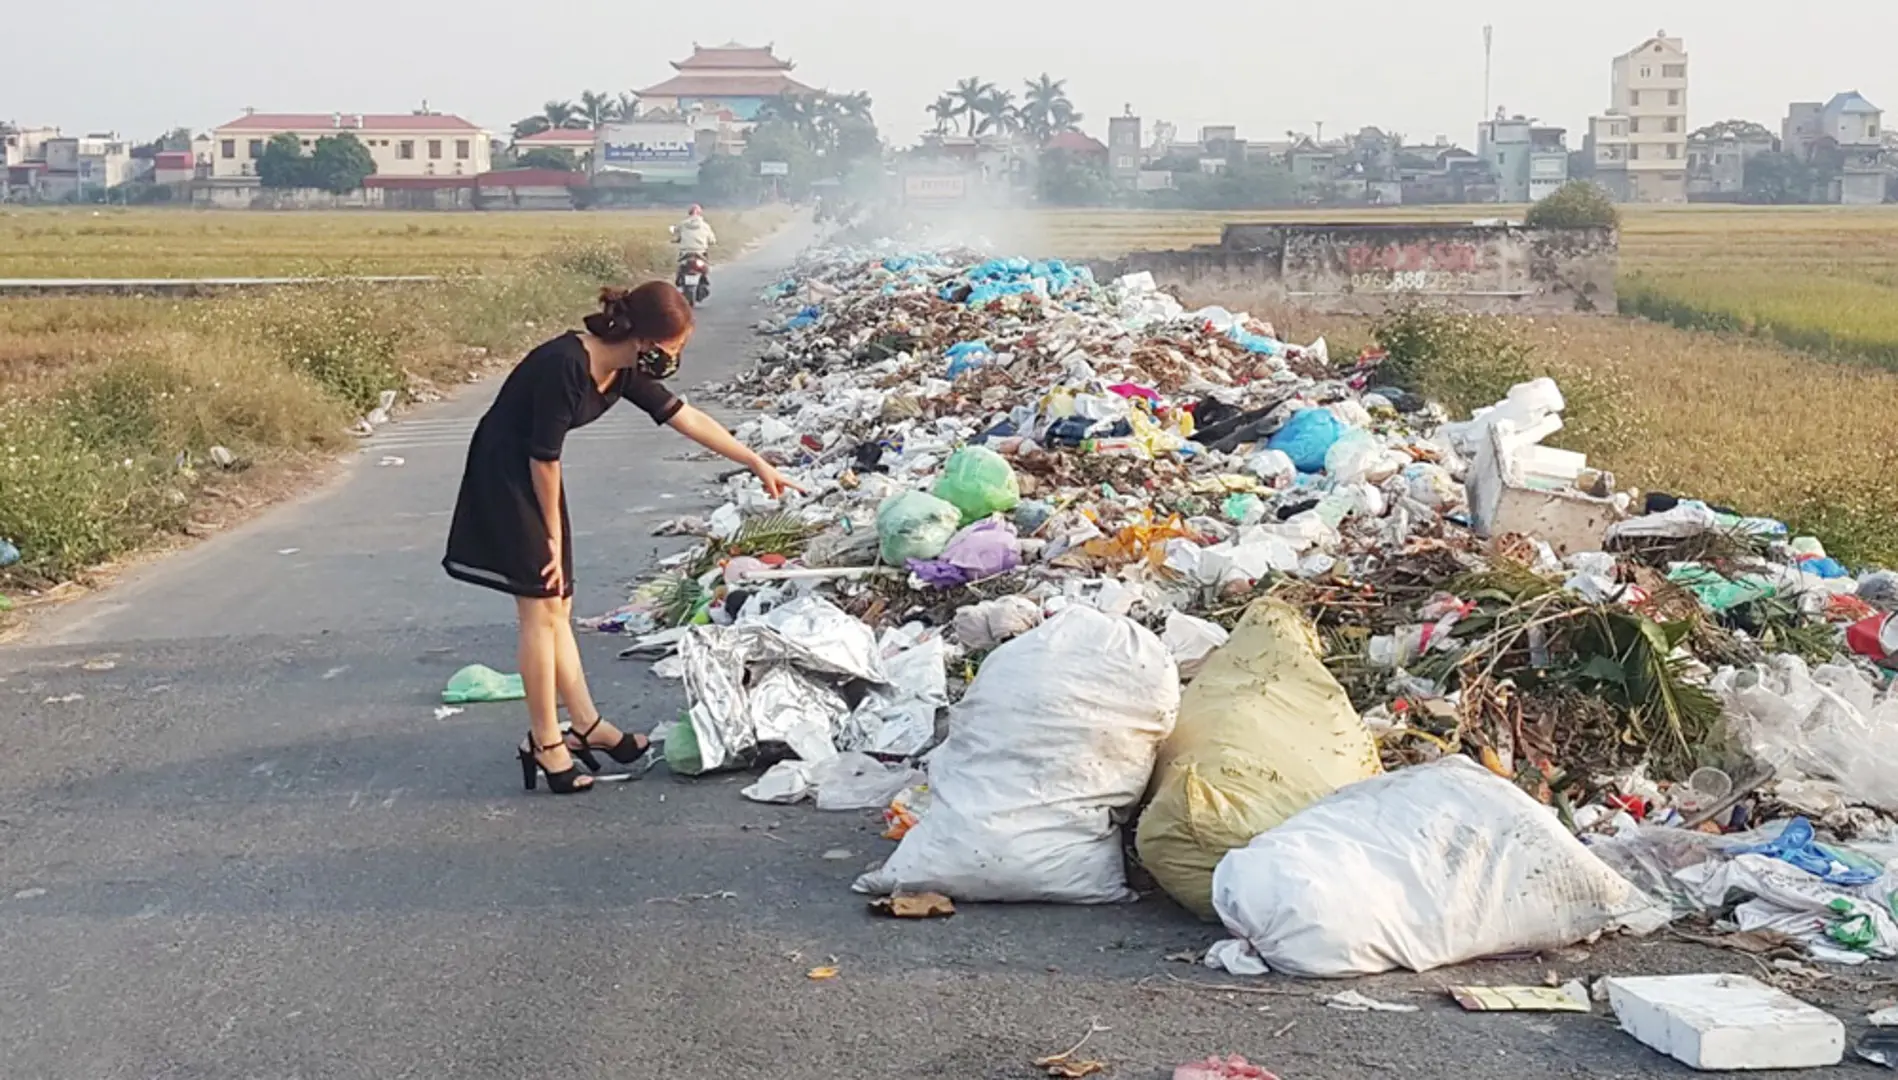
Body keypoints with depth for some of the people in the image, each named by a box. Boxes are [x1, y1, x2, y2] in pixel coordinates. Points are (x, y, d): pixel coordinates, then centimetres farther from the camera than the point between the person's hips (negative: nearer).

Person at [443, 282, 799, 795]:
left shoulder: (625, 372, -2)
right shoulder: (564, 366, -28)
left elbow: (687, 418, 9)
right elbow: (543, 458, -22)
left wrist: (759, 465, 12)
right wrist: (553, 537, -12)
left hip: (534, 477, 9)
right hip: (504, 478, -9)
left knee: (556, 610, 13)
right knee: (542, 610, -6)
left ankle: (586, 727, 19)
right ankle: (546, 743, 2)